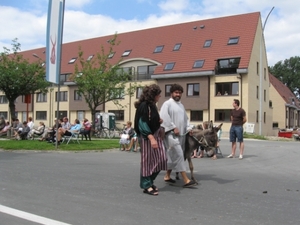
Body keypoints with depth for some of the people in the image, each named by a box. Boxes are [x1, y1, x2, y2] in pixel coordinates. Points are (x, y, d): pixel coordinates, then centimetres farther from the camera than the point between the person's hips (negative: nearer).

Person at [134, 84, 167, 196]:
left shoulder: (152, 105, 11)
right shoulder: (144, 106, -16)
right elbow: (142, 123, -21)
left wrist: (159, 121, 3)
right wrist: (151, 138, -28)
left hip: (155, 135, 9)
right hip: (146, 137, -9)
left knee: (160, 159, 7)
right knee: (147, 160, 1)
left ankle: (150, 181, 24)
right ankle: (146, 185, 14)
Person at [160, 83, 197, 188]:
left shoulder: (181, 105, 20)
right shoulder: (167, 104, -4)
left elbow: (185, 118, 22)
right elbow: (164, 118, -14)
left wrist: (188, 128, 7)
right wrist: (174, 127, -17)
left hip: (181, 134, 8)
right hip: (171, 134, -8)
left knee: (173, 156, 12)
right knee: (179, 155, -13)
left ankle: (167, 176, 25)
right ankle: (186, 180, -14)